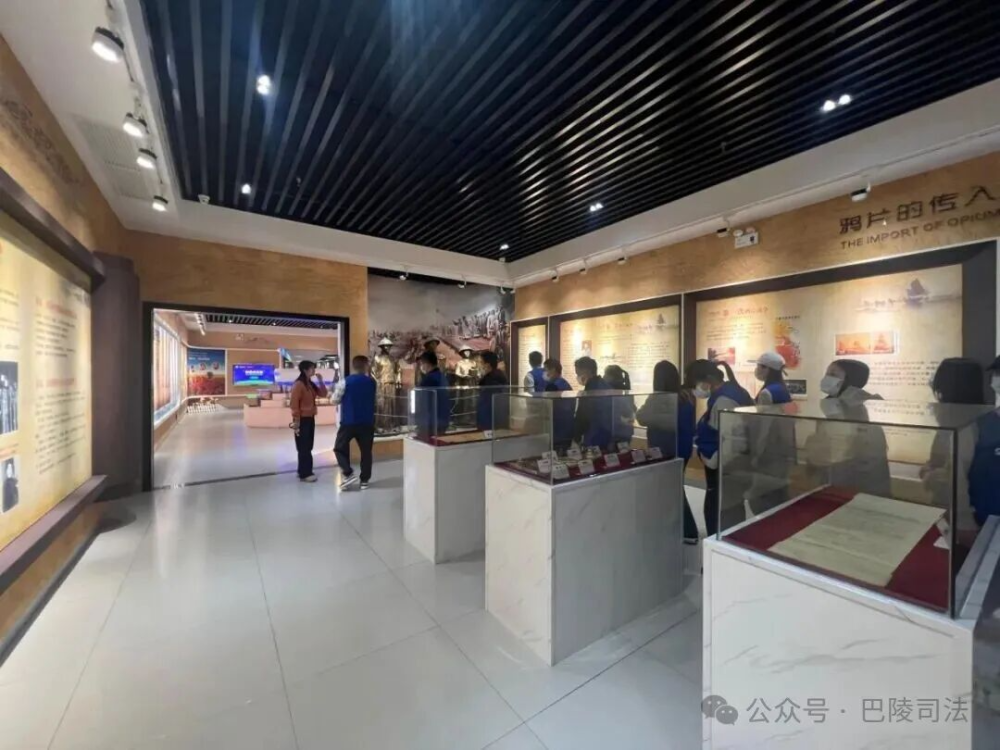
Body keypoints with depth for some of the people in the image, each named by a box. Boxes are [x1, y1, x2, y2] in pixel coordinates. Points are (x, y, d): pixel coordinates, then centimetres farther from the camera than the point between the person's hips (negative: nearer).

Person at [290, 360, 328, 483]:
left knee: (308, 447, 14)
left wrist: (320, 381, 0)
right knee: (303, 448, -3)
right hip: (302, 420, -9)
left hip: (310, 418, 9)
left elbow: (323, 394, 12)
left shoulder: (310, 384, 11)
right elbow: (294, 403, -17)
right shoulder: (298, 384, -14)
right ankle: (304, 474, 4)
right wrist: (296, 421, -18)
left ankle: (305, 472, 23)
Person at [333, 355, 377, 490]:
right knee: (366, 451, 11)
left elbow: (335, 400, -1)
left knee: (340, 448, 13)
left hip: (348, 422, -2)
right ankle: (364, 480, 15)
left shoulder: (345, 382, -8)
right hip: (367, 422, 3)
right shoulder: (372, 382, 0)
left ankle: (348, 473, 0)